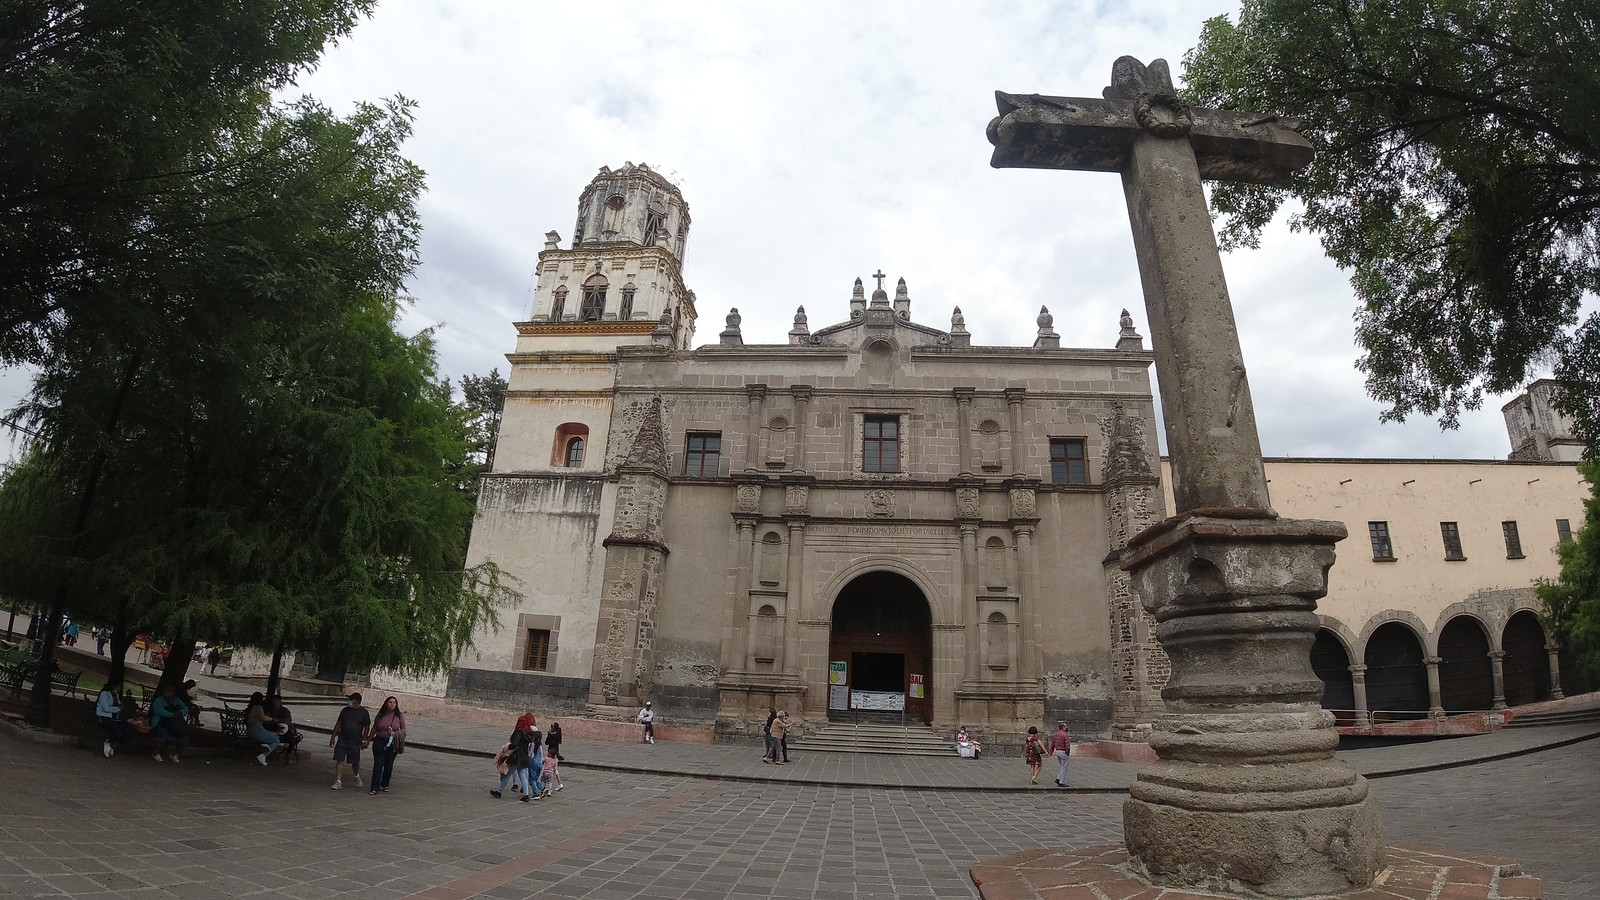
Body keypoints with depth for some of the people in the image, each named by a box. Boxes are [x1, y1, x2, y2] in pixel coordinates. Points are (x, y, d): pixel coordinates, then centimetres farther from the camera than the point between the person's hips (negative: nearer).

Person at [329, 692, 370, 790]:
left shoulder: (364, 712, -2)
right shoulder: (345, 710, 6)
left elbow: (367, 727, 0)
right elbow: (338, 724, 13)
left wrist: (364, 741, -5)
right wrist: (333, 737, 9)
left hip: (355, 742, -2)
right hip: (342, 740, 2)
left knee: (355, 762, 8)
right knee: (339, 760, -4)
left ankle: (357, 776, 34)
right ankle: (338, 781, 3)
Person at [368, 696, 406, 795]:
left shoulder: (399, 716, -1)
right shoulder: (380, 714, 1)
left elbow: (403, 730, 4)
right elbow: (374, 728, 10)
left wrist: (395, 733, -14)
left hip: (393, 744, 0)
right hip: (379, 742, 0)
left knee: (388, 765, 8)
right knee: (378, 765, -5)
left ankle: (385, 785, 24)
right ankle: (374, 787, 1)